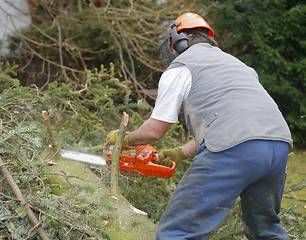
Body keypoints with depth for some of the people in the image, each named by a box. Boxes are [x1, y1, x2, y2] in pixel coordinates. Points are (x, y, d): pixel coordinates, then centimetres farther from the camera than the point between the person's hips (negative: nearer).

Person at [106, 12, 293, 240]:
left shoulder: (179, 68, 12)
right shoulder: (235, 63, 33)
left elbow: (154, 130, 10)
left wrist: (124, 139, 29)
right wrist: (180, 153, 44)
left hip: (234, 152, -7)